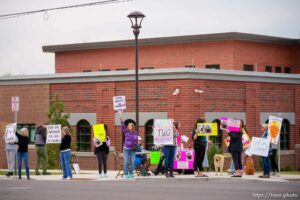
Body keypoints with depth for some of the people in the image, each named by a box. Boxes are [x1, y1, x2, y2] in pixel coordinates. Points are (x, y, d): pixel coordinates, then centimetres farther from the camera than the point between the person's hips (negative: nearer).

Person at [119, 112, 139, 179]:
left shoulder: (136, 133, 5)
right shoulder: (126, 132, -2)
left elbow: (136, 140, 13)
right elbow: (122, 125, -12)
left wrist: (135, 145, -5)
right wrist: (120, 117, -23)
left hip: (133, 149, 2)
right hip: (126, 148, -2)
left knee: (132, 162, 2)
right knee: (126, 162, -2)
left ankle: (131, 173, 11)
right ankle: (125, 174, 4)